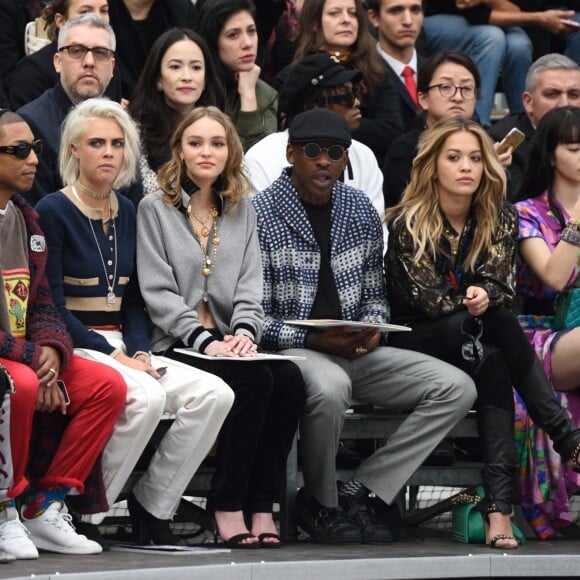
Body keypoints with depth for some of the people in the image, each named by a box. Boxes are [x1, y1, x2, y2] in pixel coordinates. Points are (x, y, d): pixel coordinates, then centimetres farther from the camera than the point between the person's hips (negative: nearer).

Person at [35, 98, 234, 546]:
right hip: (73, 348, -7)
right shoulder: (53, 212, -7)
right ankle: (84, 513, -20)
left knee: (214, 395, -16)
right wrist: (113, 355, -17)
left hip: (121, 347, 7)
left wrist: (139, 352, -3)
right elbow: (53, 308, -11)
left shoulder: (126, 212, 14)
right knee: (146, 396, -35)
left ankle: (152, 508, -6)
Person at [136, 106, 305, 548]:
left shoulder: (241, 210, 19)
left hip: (229, 343, 4)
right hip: (176, 345, -4)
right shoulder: (155, 209, 5)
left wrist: (244, 332, -10)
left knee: (289, 379, -27)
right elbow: (158, 292, -5)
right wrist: (203, 339, -18)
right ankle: (227, 506, -24)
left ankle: (261, 504, -21)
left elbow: (250, 286, 11)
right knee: (254, 379, -32)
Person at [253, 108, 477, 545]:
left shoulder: (361, 212, 13)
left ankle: (360, 494, -14)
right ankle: (321, 505, -14)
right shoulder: (262, 214, -6)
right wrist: (313, 340, -20)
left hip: (354, 348, 6)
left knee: (456, 388, -11)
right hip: (291, 347, -6)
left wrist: (372, 330, -3)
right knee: (329, 386, -41)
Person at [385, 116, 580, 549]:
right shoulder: (407, 224, -6)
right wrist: (474, 300, -21)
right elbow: (425, 298, -11)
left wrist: (485, 296, -26)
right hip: (419, 345, -4)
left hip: (475, 340, 4)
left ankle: (499, 504, -46)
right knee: (499, 325, -35)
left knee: (493, 365, -35)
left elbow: (504, 287, -3)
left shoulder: (500, 218, 6)